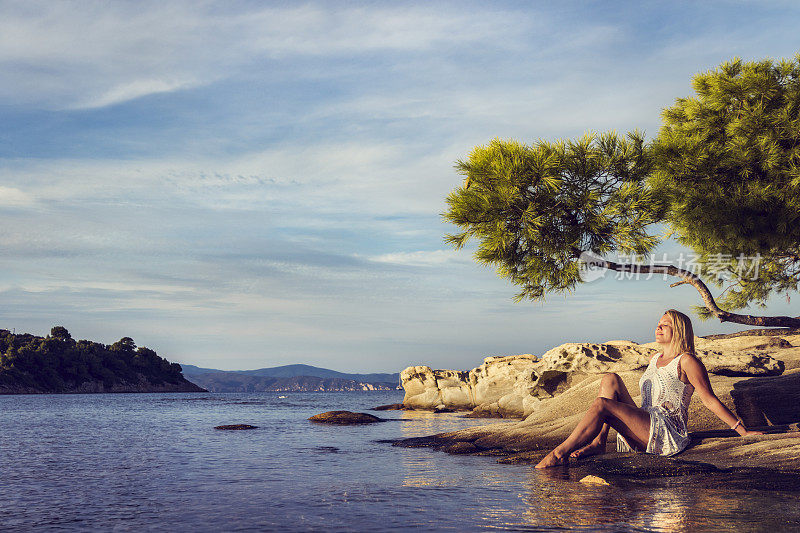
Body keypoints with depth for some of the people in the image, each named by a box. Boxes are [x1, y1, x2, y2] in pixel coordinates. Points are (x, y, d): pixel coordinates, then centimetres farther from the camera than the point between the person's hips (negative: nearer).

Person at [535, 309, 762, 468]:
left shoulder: (686, 361, -3)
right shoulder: (655, 359, 22)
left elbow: (710, 400, -5)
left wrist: (743, 431, -8)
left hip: (669, 436, -8)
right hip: (644, 431, 8)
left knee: (601, 404, -24)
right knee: (610, 379, -7)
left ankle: (559, 454, -24)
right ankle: (598, 442, -19)